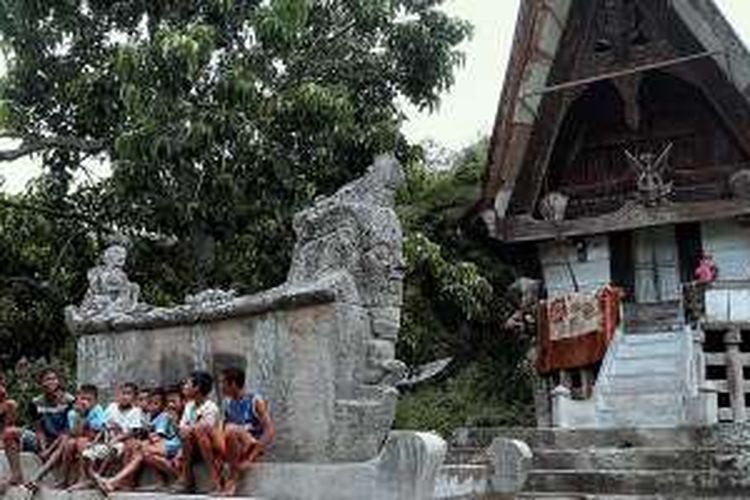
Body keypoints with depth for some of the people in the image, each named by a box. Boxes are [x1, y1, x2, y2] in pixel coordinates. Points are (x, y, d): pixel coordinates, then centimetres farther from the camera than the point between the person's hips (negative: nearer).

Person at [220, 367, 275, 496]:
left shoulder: (255, 401, -6)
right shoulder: (228, 402, 12)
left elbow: (270, 431, -15)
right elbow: (223, 429, 10)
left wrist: (250, 458, -20)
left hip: (252, 446, -5)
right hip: (234, 447, 5)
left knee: (231, 429, -33)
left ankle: (233, 478, -23)